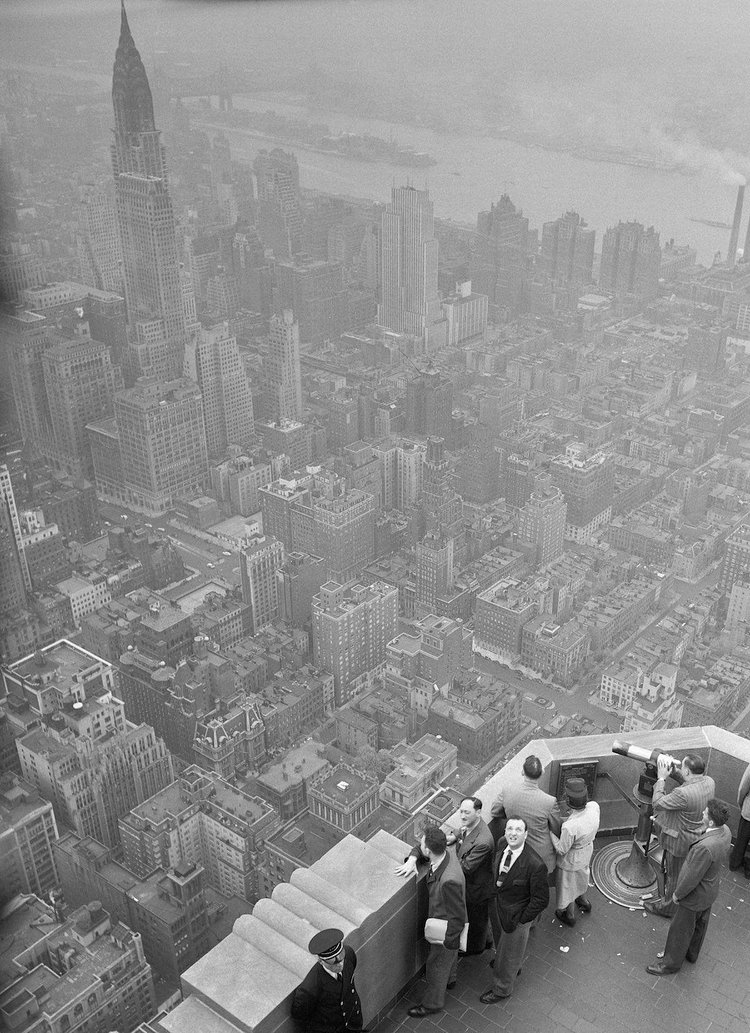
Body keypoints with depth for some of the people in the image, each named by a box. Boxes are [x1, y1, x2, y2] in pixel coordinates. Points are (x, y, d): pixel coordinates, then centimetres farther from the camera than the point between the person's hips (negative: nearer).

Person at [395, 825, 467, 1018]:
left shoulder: (449, 881, -45)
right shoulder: (446, 853, -21)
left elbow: (457, 917, -32)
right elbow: (419, 850, 1)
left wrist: (448, 941, -17)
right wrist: (413, 859, -20)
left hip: (446, 929, -8)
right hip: (443, 921, 8)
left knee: (436, 966, 19)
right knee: (450, 954, 35)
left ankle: (432, 1003, 44)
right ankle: (449, 980, 63)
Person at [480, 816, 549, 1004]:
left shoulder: (535, 865, -36)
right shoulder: (502, 844, -17)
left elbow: (541, 900, -24)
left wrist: (520, 920, -17)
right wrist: (493, 897, 7)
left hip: (515, 915, -6)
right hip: (497, 904, 6)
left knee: (510, 952, 20)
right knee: (500, 941, 33)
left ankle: (502, 989, 46)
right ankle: (514, 966, 64)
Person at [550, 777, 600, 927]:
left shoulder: (569, 827, -45)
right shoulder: (594, 807, -27)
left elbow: (561, 850, -26)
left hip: (571, 859, -6)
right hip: (587, 850, 6)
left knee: (568, 885, 24)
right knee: (581, 877, 36)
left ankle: (570, 915, 51)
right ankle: (584, 901, 63)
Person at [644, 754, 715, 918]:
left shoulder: (683, 794, -39)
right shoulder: (709, 782, -14)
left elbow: (658, 803, -26)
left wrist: (661, 778, -18)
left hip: (680, 840, -8)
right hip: (697, 835, 8)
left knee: (674, 875, 16)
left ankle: (667, 908, 37)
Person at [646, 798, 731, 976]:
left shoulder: (705, 848, -43)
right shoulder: (725, 831, -17)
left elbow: (692, 878, -30)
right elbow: (723, 858, 3)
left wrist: (677, 894, -13)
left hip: (695, 895, -8)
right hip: (710, 888, 8)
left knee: (680, 929, 16)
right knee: (699, 924, 30)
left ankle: (672, 962, 37)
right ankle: (691, 953, 53)